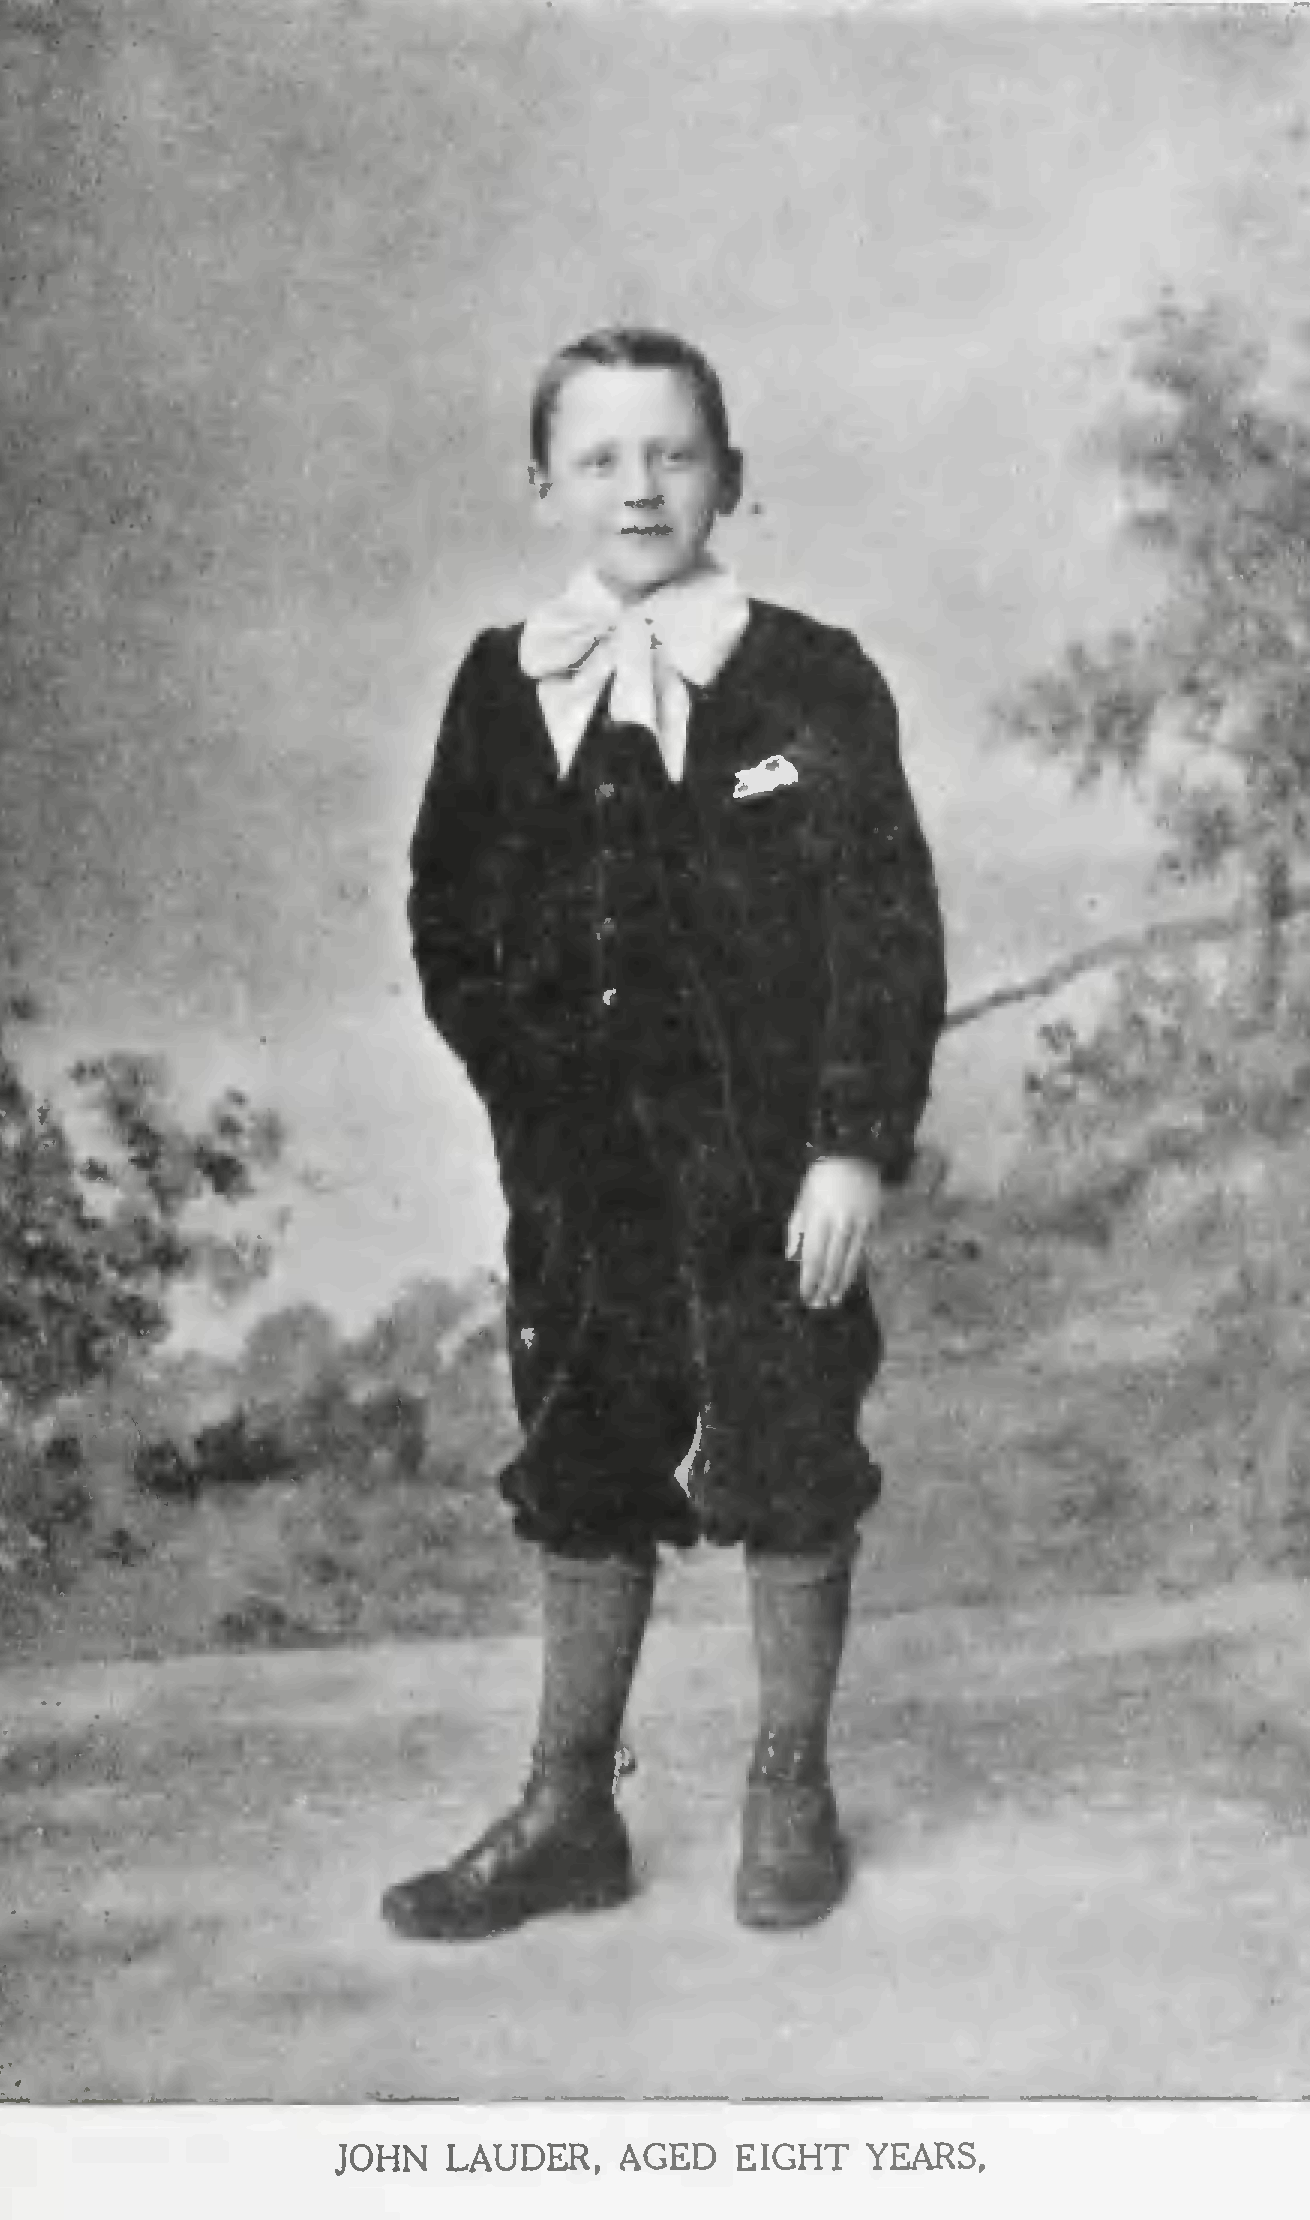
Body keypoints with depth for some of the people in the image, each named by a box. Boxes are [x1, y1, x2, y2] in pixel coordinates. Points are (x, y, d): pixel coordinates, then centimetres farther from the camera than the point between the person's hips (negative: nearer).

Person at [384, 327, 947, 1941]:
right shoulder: (499, 687, 5)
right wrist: (518, 1067, -1)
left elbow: (888, 929, -7)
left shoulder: (814, 682, -5)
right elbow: (448, 914, 11)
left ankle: (790, 1793, 27)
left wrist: (858, 1144, -13)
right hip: (573, 1161, 3)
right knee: (580, 1485, 11)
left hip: (771, 1165, -3)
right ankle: (567, 1817, 26)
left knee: (790, 1482, 8)